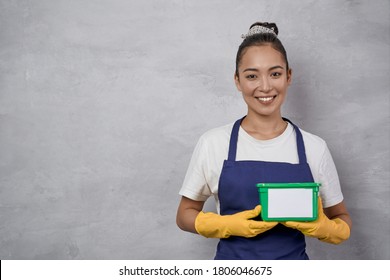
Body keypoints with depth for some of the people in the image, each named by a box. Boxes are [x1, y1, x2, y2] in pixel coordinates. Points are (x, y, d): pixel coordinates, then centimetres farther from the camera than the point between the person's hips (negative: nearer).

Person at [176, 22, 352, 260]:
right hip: (233, 257, -1)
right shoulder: (213, 143, -8)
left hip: (293, 258, 1)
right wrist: (228, 225, -18)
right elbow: (185, 215, 0)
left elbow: (342, 221, 4)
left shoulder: (314, 147, -6)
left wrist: (323, 228, -17)